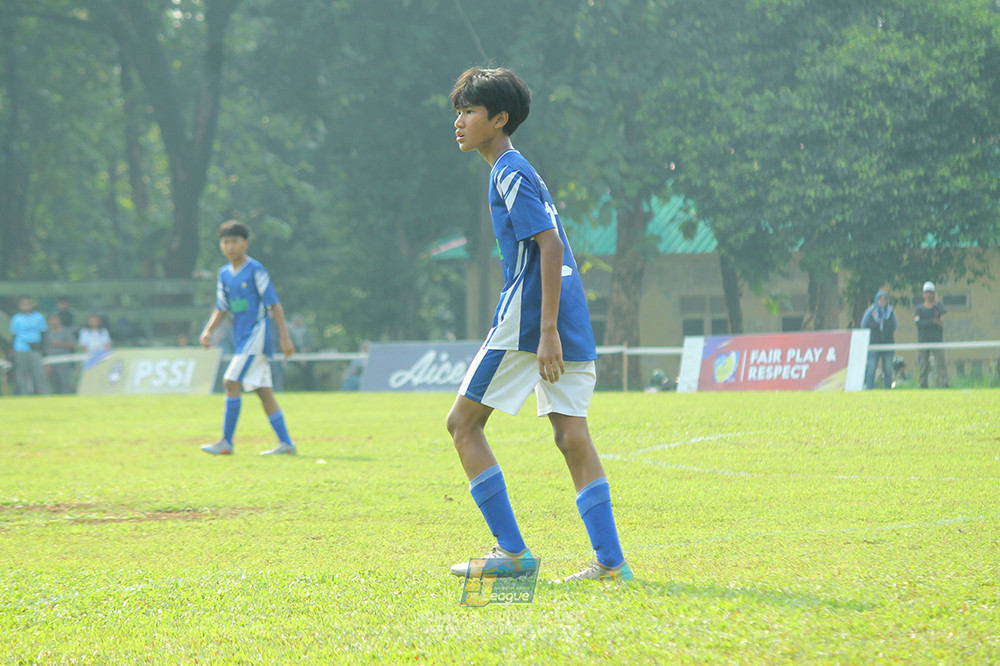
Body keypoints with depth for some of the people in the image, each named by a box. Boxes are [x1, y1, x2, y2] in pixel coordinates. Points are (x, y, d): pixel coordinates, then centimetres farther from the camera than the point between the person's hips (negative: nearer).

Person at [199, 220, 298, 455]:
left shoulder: (255, 270, -9)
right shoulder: (224, 274, 13)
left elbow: (274, 304, -10)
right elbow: (222, 308, 17)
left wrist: (284, 336, -13)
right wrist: (208, 331, 0)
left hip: (257, 334, -8)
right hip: (241, 338, 8)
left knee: (231, 381, -14)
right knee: (263, 390, 5)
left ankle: (226, 442, -11)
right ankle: (285, 443, 7)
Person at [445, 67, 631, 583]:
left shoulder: (510, 173, -7)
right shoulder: (517, 171, 22)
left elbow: (551, 247, -18)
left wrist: (546, 331, -23)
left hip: (527, 321, -9)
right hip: (570, 326, 9)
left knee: (463, 422, 0)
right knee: (572, 438, 4)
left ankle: (512, 551, -4)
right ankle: (610, 560, -3)